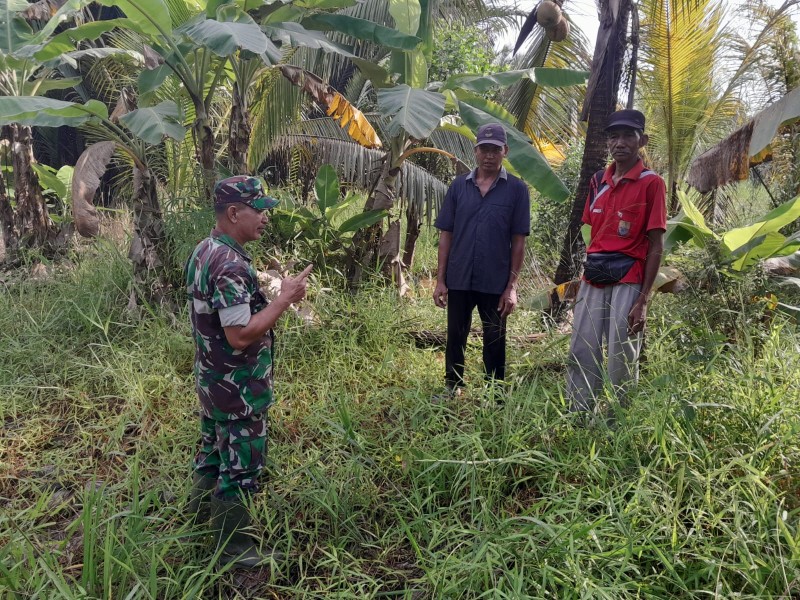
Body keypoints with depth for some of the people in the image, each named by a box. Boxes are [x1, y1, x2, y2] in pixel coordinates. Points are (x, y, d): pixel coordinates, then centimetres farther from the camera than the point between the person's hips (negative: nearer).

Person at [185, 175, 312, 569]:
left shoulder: (204, 252, 5)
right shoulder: (231, 265, -27)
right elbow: (241, 336, -29)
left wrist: (272, 296, 10)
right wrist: (285, 298, -23)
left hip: (212, 380, 10)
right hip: (237, 389, -10)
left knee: (213, 448, 25)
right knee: (240, 465, 6)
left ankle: (202, 513, 44)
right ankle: (233, 548, 22)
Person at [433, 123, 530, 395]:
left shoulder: (516, 189, -3)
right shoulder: (459, 186, 3)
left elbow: (518, 241, -4)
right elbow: (446, 235, 4)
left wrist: (512, 286, -8)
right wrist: (440, 280, 0)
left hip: (496, 282, -2)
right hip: (459, 280, 2)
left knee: (494, 342, 11)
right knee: (455, 339, 13)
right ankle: (452, 390, 30)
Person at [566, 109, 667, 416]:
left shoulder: (651, 183, -4)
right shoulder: (598, 181, 13)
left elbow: (656, 246, -6)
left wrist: (643, 300, -11)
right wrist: (583, 279, 11)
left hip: (627, 281, -5)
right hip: (592, 281, 6)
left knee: (621, 361, 0)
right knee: (581, 355, 6)